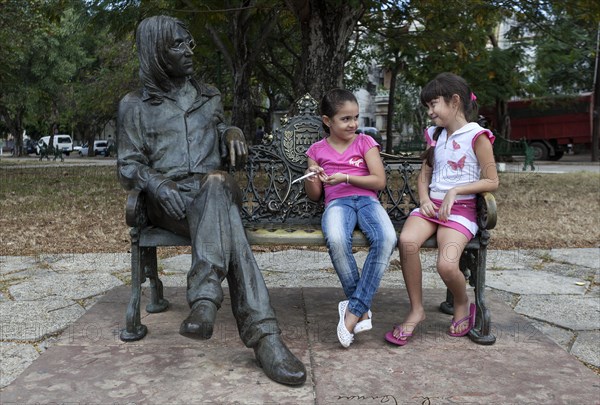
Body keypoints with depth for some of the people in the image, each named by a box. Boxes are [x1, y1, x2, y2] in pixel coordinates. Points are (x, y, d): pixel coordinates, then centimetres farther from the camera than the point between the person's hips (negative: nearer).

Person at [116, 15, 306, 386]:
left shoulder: (209, 97, 21)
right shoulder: (135, 105, 11)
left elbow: (229, 158, 25)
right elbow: (129, 166, 6)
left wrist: (232, 133, -1)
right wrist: (157, 184, -18)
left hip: (215, 191, 2)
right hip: (169, 200, -2)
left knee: (217, 182, -39)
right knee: (227, 223, -38)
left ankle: (205, 297, -47)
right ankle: (263, 333, -46)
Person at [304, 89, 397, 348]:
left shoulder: (365, 142, 14)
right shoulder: (317, 150, 16)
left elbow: (380, 181, 4)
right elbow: (314, 195, 18)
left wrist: (346, 177, -8)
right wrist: (312, 177, -4)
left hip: (367, 200, 1)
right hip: (337, 202, 0)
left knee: (386, 239, -36)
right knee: (336, 240, -39)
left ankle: (354, 309, -29)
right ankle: (363, 310, -23)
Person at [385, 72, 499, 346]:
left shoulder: (477, 136, -2)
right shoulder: (434, 135, 18)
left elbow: (491, 182, -4)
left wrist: (455, 191, -13)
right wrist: (424, 200, 1)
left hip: (460, 209, -5)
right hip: (431, 205, 5)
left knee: (446, 265, -28)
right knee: (407, 240, -29)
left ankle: (462, 305, 7)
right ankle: (416, 309, -14)